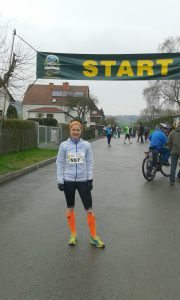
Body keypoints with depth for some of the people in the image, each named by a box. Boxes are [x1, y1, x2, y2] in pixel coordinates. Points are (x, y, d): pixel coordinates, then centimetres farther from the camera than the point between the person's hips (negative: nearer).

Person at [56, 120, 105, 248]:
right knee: (70, 208, 13)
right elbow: (60, 163, 0)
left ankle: (94, 236, 16)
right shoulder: (64, 145, -3)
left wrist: (90, 179, -1)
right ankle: (73, 234, 29)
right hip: (68, 181, 0)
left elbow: (90, 163, 3)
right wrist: (60, 181, -3)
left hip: (83, 181, 0)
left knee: (89, 209, 1)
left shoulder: (86, 145, -2)